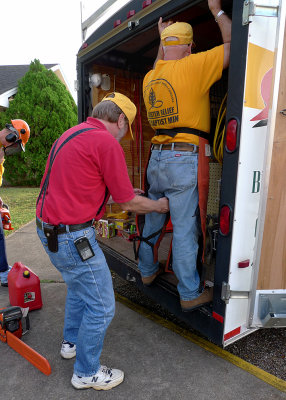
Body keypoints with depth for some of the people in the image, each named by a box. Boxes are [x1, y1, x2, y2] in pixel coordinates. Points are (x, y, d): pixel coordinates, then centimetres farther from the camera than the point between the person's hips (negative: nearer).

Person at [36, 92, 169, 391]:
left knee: (79, 286, 29)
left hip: (50, 228, 10)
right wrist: (159, 206, 8)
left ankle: (72, 342, 49)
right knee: (101, 305, 6)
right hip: (72, 237, -10)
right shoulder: (107, 143, -16)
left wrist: (122, 193, 26)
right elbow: (129, 204, -11)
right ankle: (87, 373, 28)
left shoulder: (73, 134, 13)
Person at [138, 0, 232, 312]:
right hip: (185, 160, -7)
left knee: (152, 219, 19)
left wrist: (163, 40, 41)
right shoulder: (192, 66, -5)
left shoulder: (149, 78, 15)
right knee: (185, 229, -1)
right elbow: (233, 46, 4)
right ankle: (190, 295, 14)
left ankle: (147, 271, 38)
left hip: (157, 158, 7)